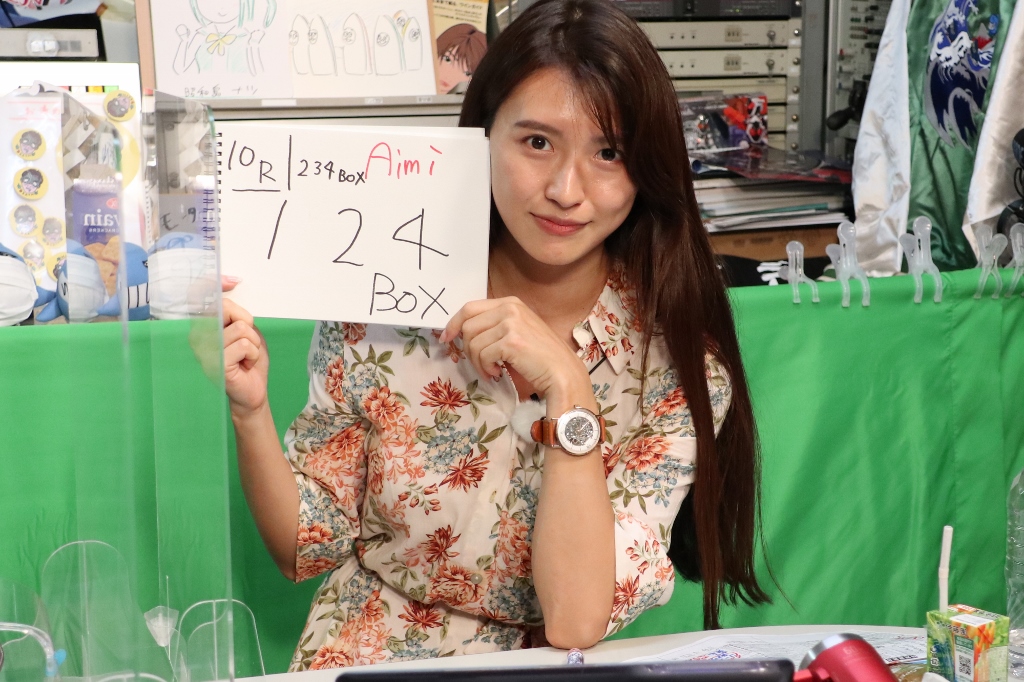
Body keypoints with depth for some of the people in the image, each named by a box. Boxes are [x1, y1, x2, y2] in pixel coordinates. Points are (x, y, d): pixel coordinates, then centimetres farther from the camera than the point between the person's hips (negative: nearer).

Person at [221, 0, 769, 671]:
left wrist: (566, 387, -23)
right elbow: (310, 546, 1)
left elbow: (575, 623, -17)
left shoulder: (680, 365, -10)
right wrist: (250, 414, -16)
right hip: (362, 661, 1)